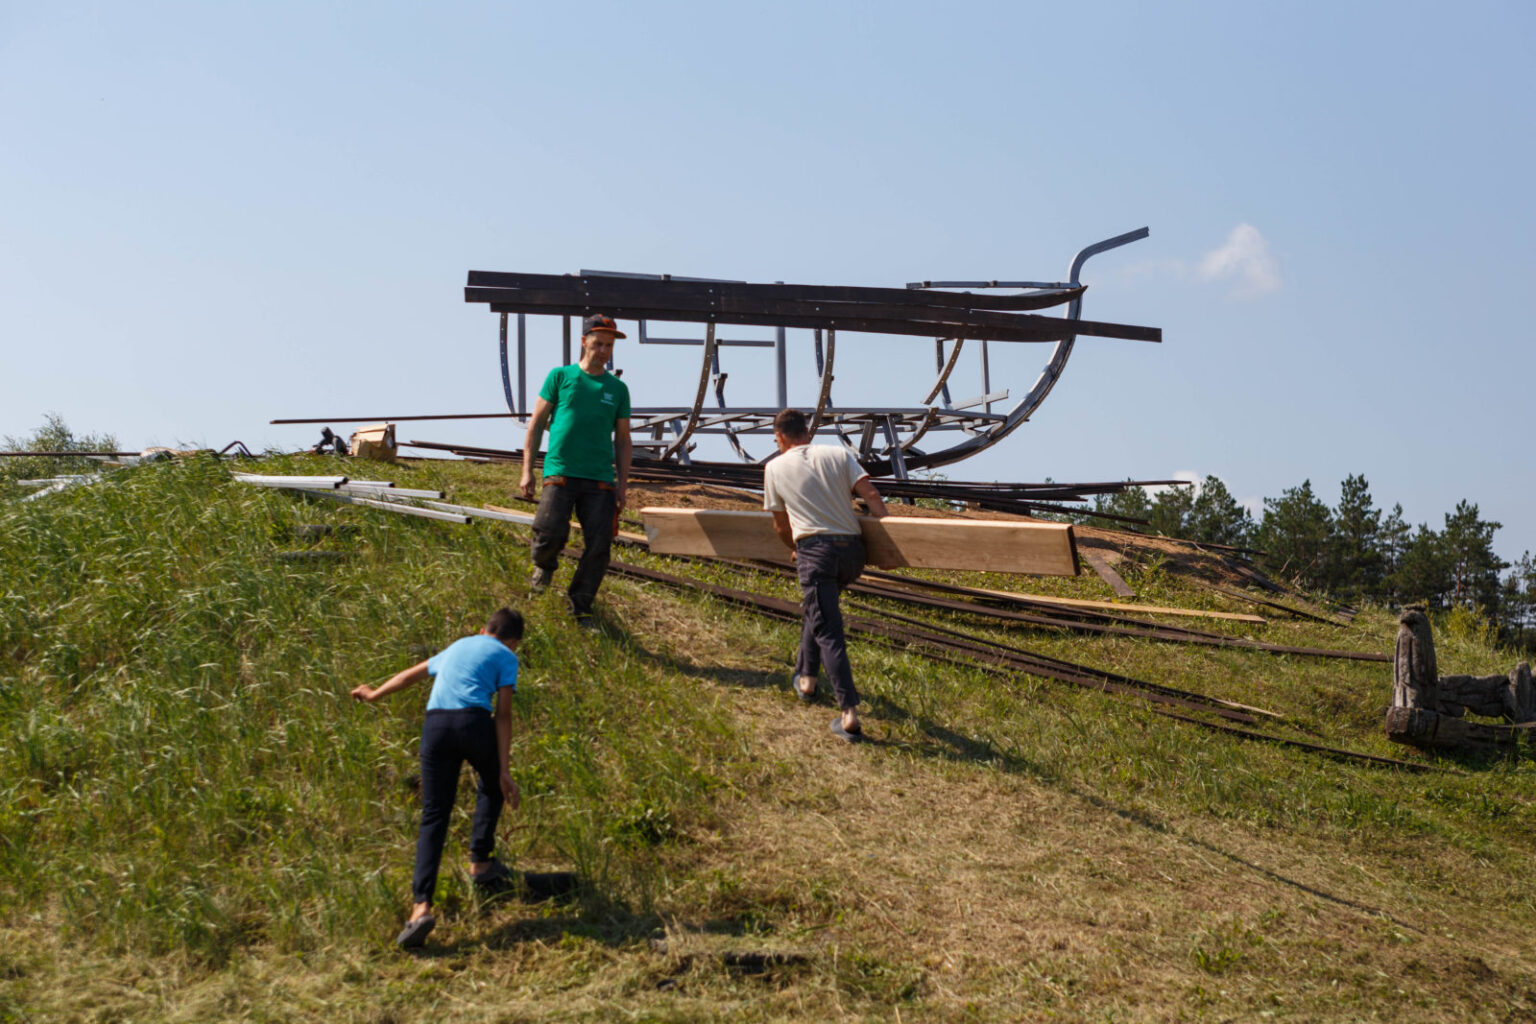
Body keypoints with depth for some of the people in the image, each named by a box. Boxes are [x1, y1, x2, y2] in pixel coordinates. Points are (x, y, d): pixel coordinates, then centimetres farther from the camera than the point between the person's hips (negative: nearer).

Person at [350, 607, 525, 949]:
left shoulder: (456, 647, 30)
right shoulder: (506, 657, 14)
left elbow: (408, 676, 43)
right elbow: (503, 716, 3)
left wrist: (373, 695, 59)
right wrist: (505, 771, 0)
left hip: (435, 725, 3)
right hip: (474, 721, -3)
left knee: (433, 818, 1)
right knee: (493, 786, 28)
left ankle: (421, 906, -12)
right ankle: (480, 862, 21)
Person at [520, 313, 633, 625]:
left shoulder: (617, 389, 14)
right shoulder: (560, 376, 7)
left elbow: (623, 441, 17)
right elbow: (536, 423, 9)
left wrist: (622, 486, 9)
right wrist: (527, 470, 2)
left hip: (600, 479, 2)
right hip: (560, 472, -2)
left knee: (599, 545, -6)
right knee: (551, 533, -19)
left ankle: (580, 608, 10)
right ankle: (544, 566, 18)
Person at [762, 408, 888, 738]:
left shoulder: (775, 467, 10)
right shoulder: (839, 454, 13)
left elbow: (781, 527, 17)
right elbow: (871, 496, 2)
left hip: (815, 550, -4)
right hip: (853, 550, 4)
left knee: (828, 631, -8)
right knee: (818, 609, 29)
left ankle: (850, 711, -20)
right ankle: (806, 676, 38)